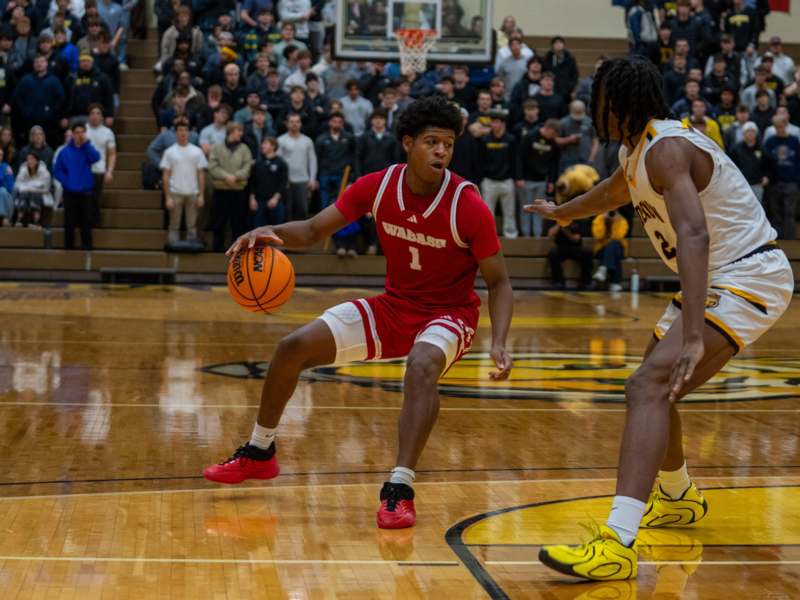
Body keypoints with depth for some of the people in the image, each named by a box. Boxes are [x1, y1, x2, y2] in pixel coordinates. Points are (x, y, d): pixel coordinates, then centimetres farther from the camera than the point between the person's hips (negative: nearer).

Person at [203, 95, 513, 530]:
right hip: (392, 306, 5)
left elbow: (499, 283, -14)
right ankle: (259, 453, 19)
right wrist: (271, 233, -25)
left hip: (448, 314, -5)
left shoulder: (468, 206, -22)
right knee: (294, 347, -3)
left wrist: (498, 344, -29)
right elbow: (314, 230, -3)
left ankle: (400, 488, -36)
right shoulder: (378, 187, -11)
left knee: (422, 365, -39)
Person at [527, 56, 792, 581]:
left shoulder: (667, 149, -21)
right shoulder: (638, 151, 11)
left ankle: (618, 545, -35)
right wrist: (560, 213, 55)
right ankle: (678, 498, 46)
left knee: (650, 386, -25)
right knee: (656, 388, 23)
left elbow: (694, 235, -35)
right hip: (721, 281, 10)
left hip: (750, 279, -10)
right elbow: (613, 192, 35)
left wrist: (692, 336, -44)